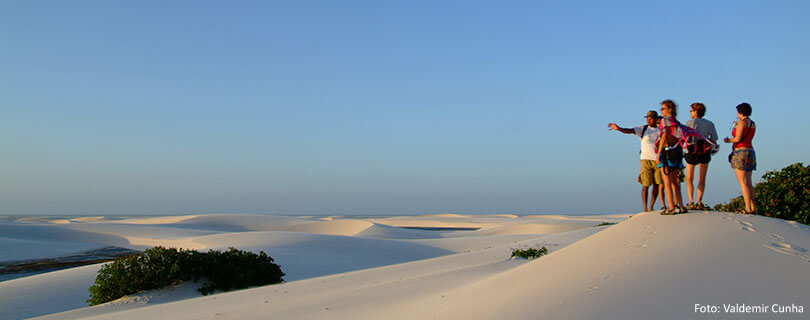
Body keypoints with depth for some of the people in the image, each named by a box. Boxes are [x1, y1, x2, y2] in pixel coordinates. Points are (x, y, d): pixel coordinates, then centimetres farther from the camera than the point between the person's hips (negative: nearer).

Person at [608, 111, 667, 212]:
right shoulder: (642, 129, 4)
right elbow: (629, 131, -12)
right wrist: (618, 128, -29)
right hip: (646, 160, -2)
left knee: (657, 184, 3)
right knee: (645, 185, -6)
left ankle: (651, 207, 15)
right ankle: (645, 207, 1)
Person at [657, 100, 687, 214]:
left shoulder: (665, 120, -5)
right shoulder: (677, 123, 18)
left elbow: (664, 137, -15)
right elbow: (679, 139, 15)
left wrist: (658, 153, -16)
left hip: (667, 151, -8)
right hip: (677, 151, 8)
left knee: (667, 181, -6)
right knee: (674, 182, 13)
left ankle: (671, 208, -9)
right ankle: (681, 207, 12)